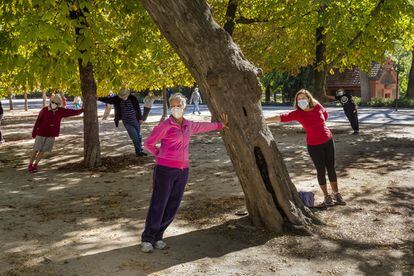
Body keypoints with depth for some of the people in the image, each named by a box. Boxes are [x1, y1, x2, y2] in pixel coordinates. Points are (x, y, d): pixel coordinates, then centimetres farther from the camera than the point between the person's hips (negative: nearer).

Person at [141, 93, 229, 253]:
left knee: (172, 207, 6)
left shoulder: (189, 126, 11)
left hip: (182, 171, 6)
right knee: (158, 205, -3)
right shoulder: (165, 126, -7)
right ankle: (147, 239, 9)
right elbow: (148, 143, 1)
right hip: (165, 169, -5)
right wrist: (161, 155, 10)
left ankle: (157, 237, 19)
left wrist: (220, 125, 41)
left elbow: (203, 126, 31)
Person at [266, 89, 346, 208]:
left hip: (328, 141, 2)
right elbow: (282, 117, -25)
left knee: (331, 168, 10)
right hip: (314, 145, -2)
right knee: (321, 170, 3)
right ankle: (327, 197, 18)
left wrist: (318, 127, 9)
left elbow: (325, 115, 15)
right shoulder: (297, 113, -13)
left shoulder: (318, 106, -6)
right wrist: (265, 119, -34)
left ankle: (336, 194, 25)